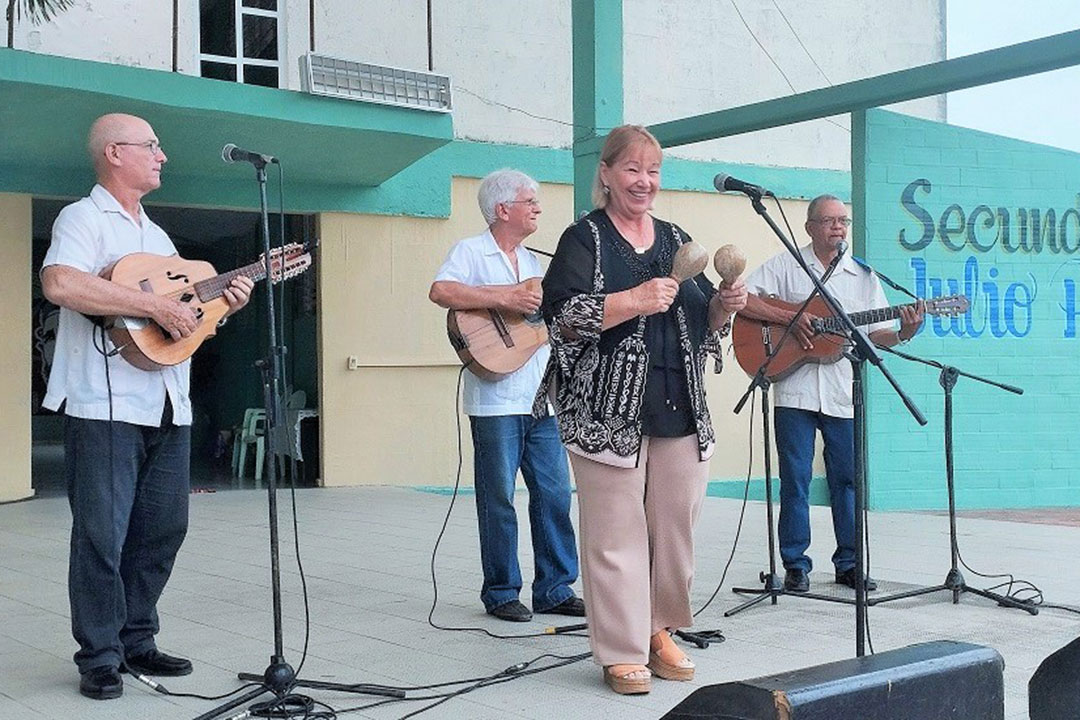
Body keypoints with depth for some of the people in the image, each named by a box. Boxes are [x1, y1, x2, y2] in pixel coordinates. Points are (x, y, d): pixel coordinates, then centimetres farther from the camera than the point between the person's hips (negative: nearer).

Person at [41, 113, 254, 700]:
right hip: (106, 404, -8)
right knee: (102, 535, -3)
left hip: (168, 405, 8)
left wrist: (223, 305, 8)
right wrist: (156, 306, -22)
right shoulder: (84, 218, -3)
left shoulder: (156, 235, 23)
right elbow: (60, 284, -23)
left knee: (162, 529, 11)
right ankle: (99, 658, 7)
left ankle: (136, 642, 23)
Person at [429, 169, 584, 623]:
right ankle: (501, 594, 12)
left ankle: (555, 589, 17)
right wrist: (504, 300, -22)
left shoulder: (532, 260, 20)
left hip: (542, 398, 7)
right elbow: (440, 292, -21)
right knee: (498, 500, 1)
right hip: (496, 401, -7)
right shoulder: (470, 252, -3)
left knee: (555, 494, 7)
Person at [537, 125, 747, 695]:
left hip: (681, 409, 5)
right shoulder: (585, 238, 1)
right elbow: (563, 318, -12)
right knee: (616, 534, -4)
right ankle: (621, 652, 8)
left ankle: (659, 632, 25)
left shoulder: (677, 240, 17)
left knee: (676, 527, 7)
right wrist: (635, 300, -20)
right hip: (608, 412, -5)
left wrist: (726, 305, 0)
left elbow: (704, 325, 21)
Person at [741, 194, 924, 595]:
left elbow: (877, 333, 10)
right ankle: (796, 565, 10)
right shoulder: (786, 266, 3)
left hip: (843, 393, 3)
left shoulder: (863, 276, 12)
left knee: (847, 479, 8)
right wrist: (790, 318, -16)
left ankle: (848, 563, 18)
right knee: (795, 480, 1)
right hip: (795, 390, -3)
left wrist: (903, 334, -12)